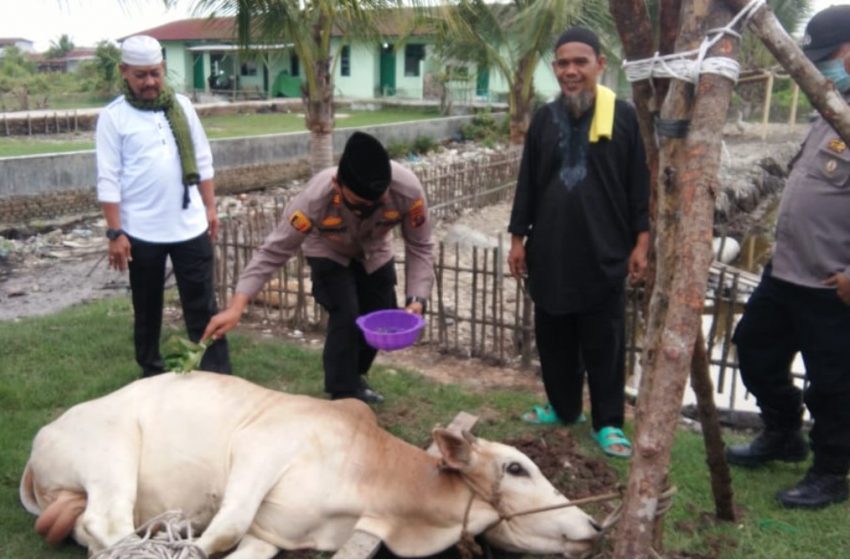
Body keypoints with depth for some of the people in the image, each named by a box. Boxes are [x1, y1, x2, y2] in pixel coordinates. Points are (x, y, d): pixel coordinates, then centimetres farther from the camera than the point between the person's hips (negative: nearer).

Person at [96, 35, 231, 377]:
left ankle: (217, 373, 9)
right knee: (147, 307, 12)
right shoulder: (113, 117, -5)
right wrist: (115, 233, -11)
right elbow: (109, 180, -7)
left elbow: (202, 161, 11)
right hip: (142, 232, -2)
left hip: (190, 226, 2)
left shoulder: (181, 106, 6)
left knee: (202, 304, 4)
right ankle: (151, 373, 27)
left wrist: (210, 207, 8)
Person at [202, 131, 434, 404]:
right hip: (329, 252, -3)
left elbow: (420, 247, -24)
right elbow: (274, 250, -35)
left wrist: (416, 298, -37)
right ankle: (343, 396, -1)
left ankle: (353, 378, 30)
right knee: (345, 317, -19)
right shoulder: (315, 197, -42)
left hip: (375, 252, 3)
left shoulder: (408, 189, -38)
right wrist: (236, 307, -42)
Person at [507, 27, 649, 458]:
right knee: (553, 339, 13)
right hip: (550, 252, 4)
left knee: (604, 345, 4)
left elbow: (640, 185, -2)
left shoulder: (624, 116, -3)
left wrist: (641, 242, -6)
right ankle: (563, 407, 31)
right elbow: (527, 183, 11)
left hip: (603, 254, -4)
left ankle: (608, 422, 17)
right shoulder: (544, 118, 8)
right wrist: (518, 237, 8)